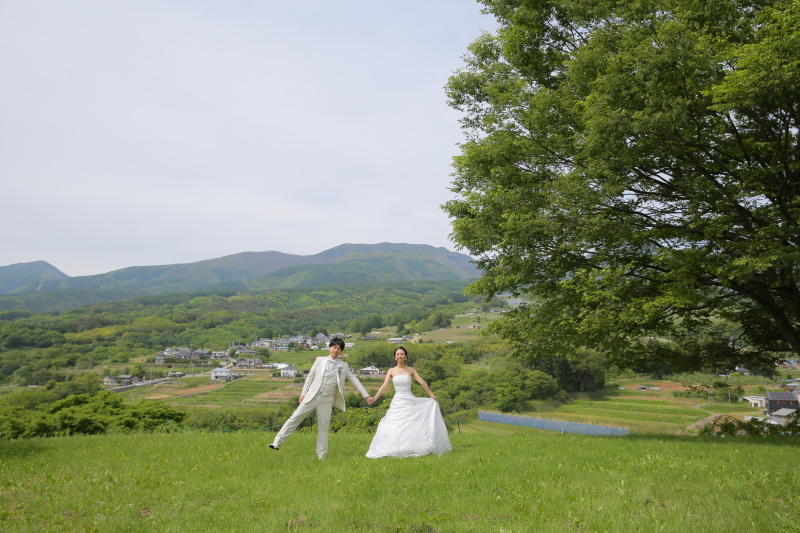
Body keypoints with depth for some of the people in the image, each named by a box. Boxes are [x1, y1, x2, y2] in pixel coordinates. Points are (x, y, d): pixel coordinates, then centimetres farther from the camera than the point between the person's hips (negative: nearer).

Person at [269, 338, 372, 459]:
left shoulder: (344, 366, 6)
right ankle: (277, 442, 5)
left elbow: (354, 380, 7)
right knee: (295, 417, -3)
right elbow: (310, 377, 10)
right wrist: (303, 393, 6)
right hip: (312, 396, 0)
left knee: (324, 426, 2)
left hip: (327, 400, 0)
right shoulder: (320, 360, 7)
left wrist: (366, 395, 2)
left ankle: (321, 456, 11)